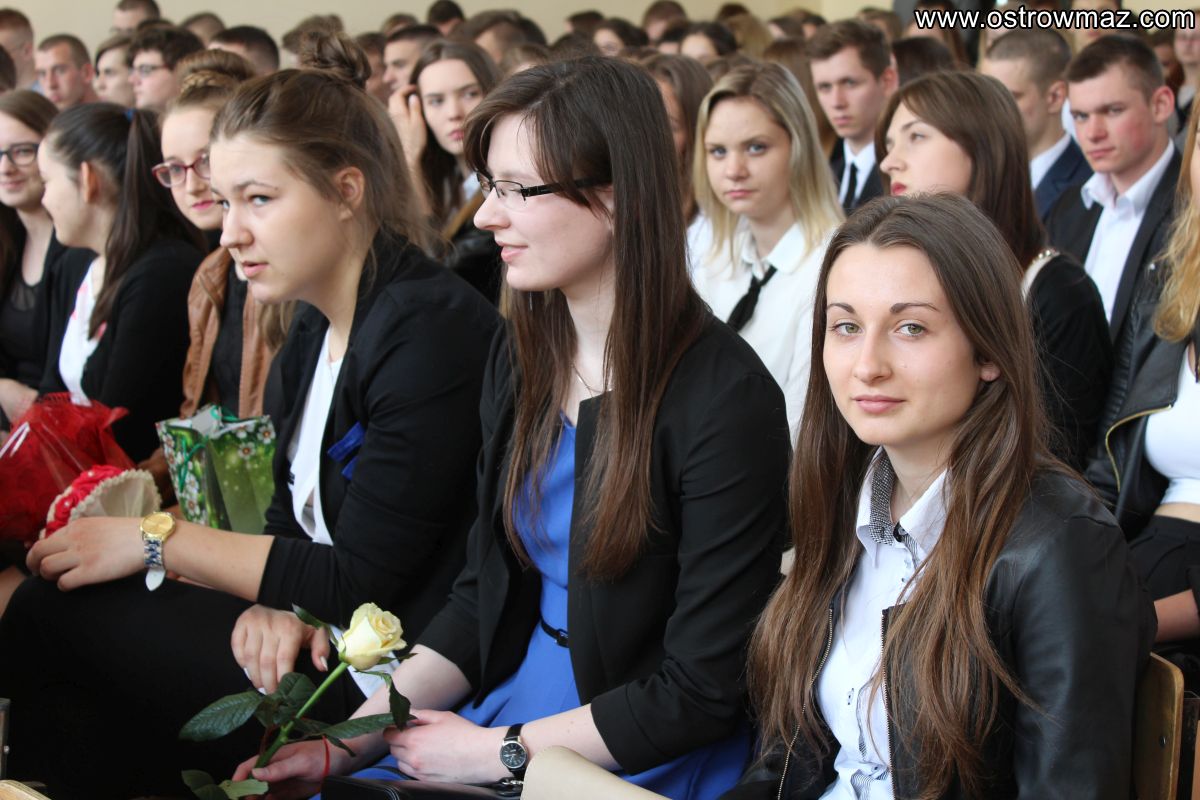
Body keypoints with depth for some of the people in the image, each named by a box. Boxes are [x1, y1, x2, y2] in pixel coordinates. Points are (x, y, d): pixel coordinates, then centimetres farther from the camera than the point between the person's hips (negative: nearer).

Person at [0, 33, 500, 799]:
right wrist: (275, 604, -12)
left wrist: (157, 540, -14)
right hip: (322, 633, 8)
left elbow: (360, 581, -20)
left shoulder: (431, 330, -19)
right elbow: (294, 521, 12)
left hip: (389, 676, -8)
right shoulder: (313, 334, 9)